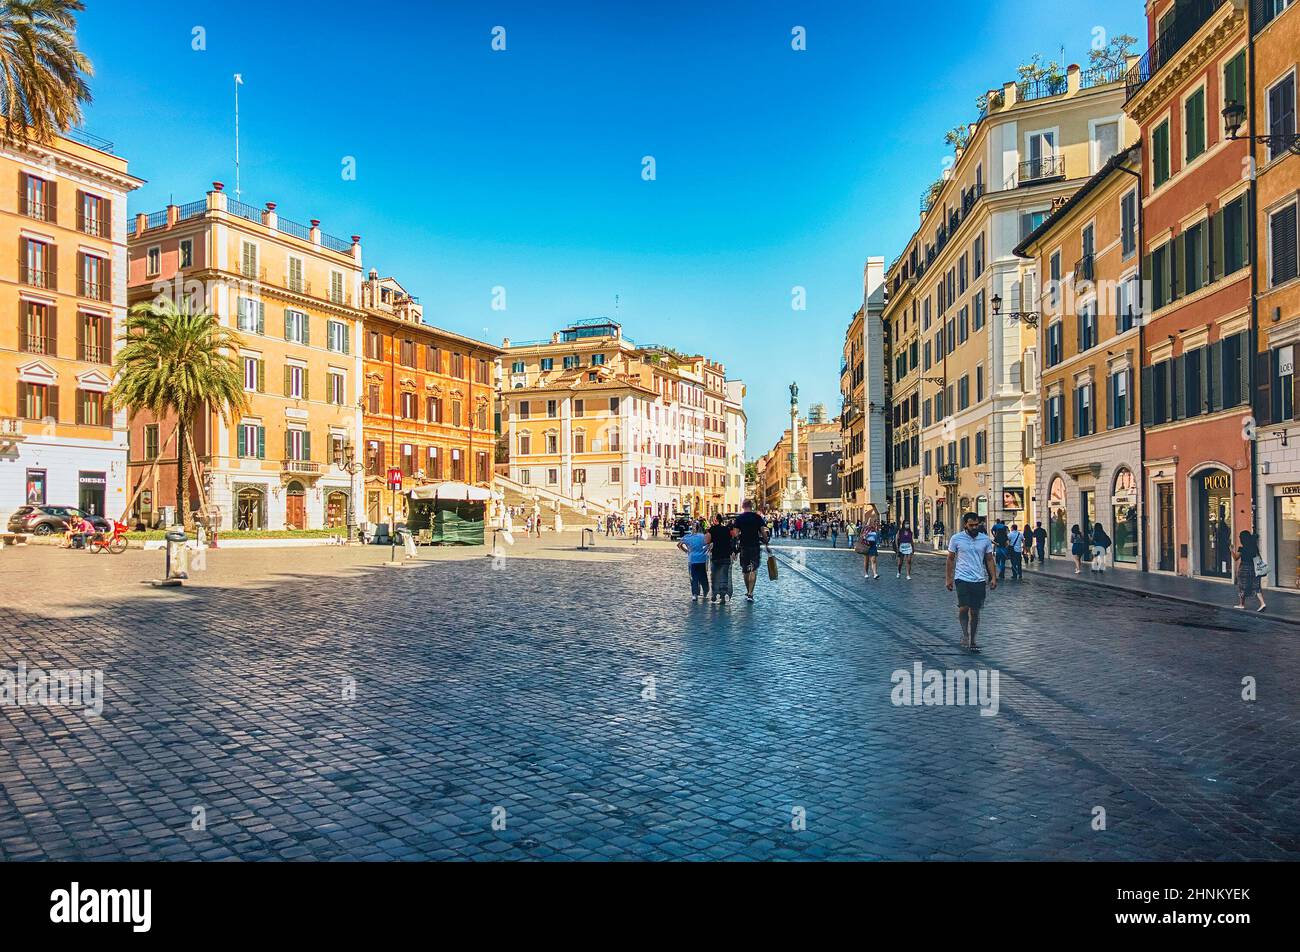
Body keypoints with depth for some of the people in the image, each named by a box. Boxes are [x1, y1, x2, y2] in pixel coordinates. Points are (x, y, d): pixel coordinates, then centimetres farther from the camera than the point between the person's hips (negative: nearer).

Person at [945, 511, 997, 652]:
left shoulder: (985, 539, 4)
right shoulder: (956, 538, -2)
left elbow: (989, 560, 10)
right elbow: (950, 559, 4)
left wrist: (993, 578, 0)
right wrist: (949, 578, 1)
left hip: (979, 581, 2)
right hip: (962, 579, -2)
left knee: (975, 612, 7)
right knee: (964, 608, -16)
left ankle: (972, 641, 18)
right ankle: (965, 635, 3)